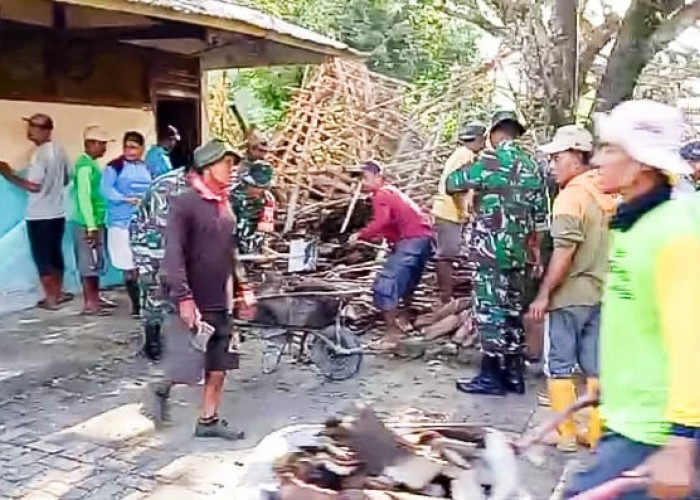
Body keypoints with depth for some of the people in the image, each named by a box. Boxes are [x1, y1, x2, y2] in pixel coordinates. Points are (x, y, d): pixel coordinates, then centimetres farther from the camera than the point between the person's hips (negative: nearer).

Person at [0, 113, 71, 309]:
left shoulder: (40, 154, -19)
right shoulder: (59, 151, 7)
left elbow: (34, 186, -23)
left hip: (39, 215, -8)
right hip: (58, 212, 8)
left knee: (42, 258, 2)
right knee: (55, 255, 17)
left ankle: (51, 299, 6)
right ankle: (58, 293, 26)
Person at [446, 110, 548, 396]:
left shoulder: (492, 160, -10)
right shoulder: (532, 165, 12)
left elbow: (453, 183, -5)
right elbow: (540, 213, 14)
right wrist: (535, 246, 23)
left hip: (491, 248, -7)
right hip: (518, 249, 7)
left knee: (490, 309, -2)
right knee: (513, 309, 13)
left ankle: (491, 376, 3)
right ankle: (514, 374, 20)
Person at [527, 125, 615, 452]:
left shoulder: (571, 195, -14)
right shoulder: (606, 195, 8)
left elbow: (564, 252, -21)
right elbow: (608, 244, 14)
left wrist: (544, 294, -16)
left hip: (570, 294, -7)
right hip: (600, 292, 7)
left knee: (560, 364, 5)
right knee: (596, 366, 11)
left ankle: (565, 434, 10)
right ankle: (599, 434, 17)